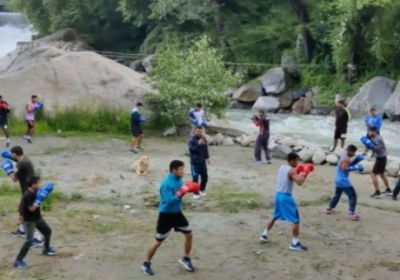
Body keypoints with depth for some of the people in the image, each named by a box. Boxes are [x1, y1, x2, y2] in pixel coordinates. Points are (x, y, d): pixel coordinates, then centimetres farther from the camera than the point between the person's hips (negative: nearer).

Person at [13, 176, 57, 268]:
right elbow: (32, 208, -30)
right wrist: (39, 198, -32)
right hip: (29, 220, -9)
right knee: (29, 240, -14)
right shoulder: (28, 195, -29)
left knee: (47, 230, 22)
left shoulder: (35, 192, 0)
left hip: (37, 217, 9)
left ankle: (46, 249, 45)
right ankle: (18, 260, -7)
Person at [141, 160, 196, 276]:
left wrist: (187, 190, -8)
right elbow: (169, 200, -32)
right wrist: (180, 193, -34)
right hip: (166, 215, -7)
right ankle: (146, 264, 19)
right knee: (158, 241, 2)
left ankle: (186, 258, 31)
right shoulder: (167, 183, -26)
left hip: (177, 213, 8)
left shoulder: (179, 180, 0)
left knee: (189, 235, 10)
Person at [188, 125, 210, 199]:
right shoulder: (191, 140, -14)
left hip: (202, 161, 6)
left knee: (205, 177, 10)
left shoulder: (204, 139, 5)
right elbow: (191, 149, -26)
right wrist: (198, 144, -36)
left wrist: (207, 157, 14)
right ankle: (196, 193, 8)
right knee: (195, 178, -4)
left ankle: (202, 190, 31)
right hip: (195, 162, -6)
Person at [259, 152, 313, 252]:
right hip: (286, 197, -9)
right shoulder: (291, 170, -16)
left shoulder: (281, 168, 11)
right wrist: (305, 173, -17)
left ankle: (264, 235, 32)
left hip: (278, 195, 9)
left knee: (275, 217, 27)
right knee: (296, 220, -3)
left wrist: (297, 172, 21)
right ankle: (295, 243, -3)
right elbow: (299, 182, -29)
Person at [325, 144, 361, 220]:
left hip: (339, 180, 11)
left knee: (337, 194, 28)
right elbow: (344, 168, -29)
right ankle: (351, 213, -11)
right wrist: (356, 167, -26)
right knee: (353, 195, -8)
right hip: (343, 181, -11)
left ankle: (329, 209, 38)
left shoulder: (344, 156, 12)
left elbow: (349, 165, 18)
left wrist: (357, 161, 7)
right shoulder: (345, 158, -19)